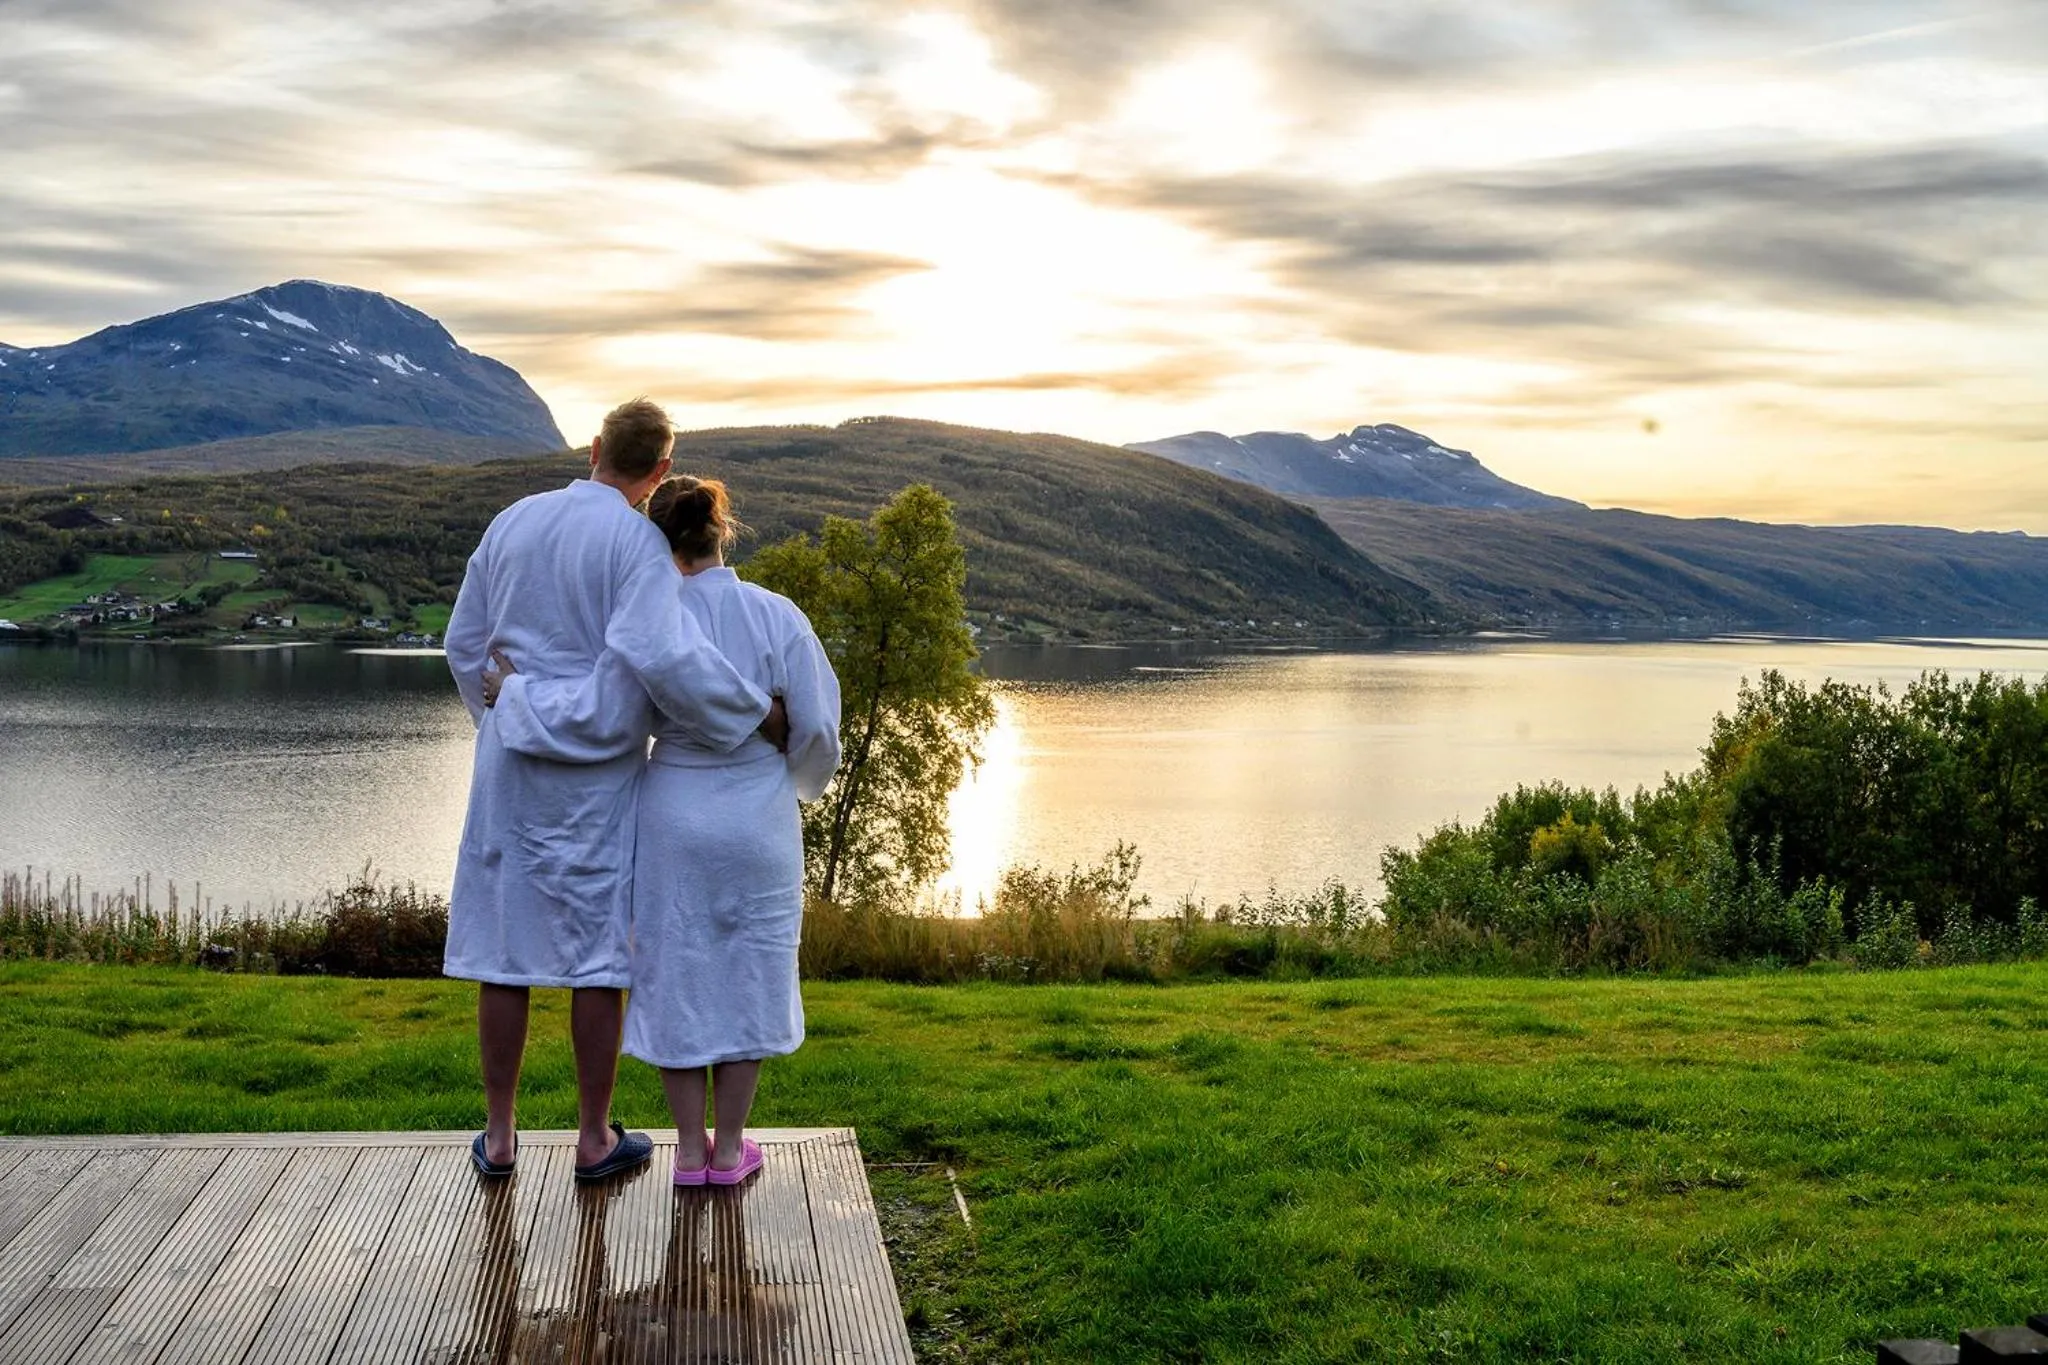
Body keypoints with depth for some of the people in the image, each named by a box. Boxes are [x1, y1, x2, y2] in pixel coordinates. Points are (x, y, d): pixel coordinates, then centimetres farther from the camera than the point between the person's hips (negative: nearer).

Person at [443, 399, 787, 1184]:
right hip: (598, 773, -4)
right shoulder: (638, 541, -12)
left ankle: (499, 1137, 20)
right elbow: (656, 654, -27)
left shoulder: (512, 523, 4)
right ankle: (595, 1140, 18)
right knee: (598, 956, 7)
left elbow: (464, 644, 10)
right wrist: (757, 712, -16)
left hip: (511, 765, 4)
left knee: (503, 950, 11)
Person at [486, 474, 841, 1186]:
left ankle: (691, 1149, 21)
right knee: (748, 972, 14)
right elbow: (818, 726, -3)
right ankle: (729, 1148, 22)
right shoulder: (776, 615, -8)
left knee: (677, 973, 13)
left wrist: (513, 686, -4)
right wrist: (795, 784, 17)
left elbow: (590, 708, -21)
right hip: (757, 818, 1)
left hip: (674, 813, -1)